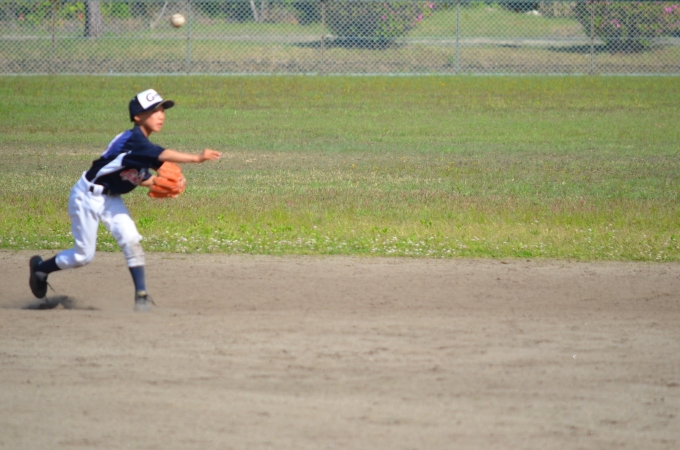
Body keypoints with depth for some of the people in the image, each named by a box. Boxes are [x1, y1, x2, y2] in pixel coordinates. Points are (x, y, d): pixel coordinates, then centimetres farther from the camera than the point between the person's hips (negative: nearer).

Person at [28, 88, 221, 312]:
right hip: (87, 195, -8)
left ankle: (141, 294, -10)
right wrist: (196, 158, -52)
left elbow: (141, 178, 10)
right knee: (83, 255, 1)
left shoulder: (143, 145, 1)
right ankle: (40, 268, 25)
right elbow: (162, 155, -42)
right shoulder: (132, 139, -27)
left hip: (111, 199, 8)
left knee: (131, 240, -11)